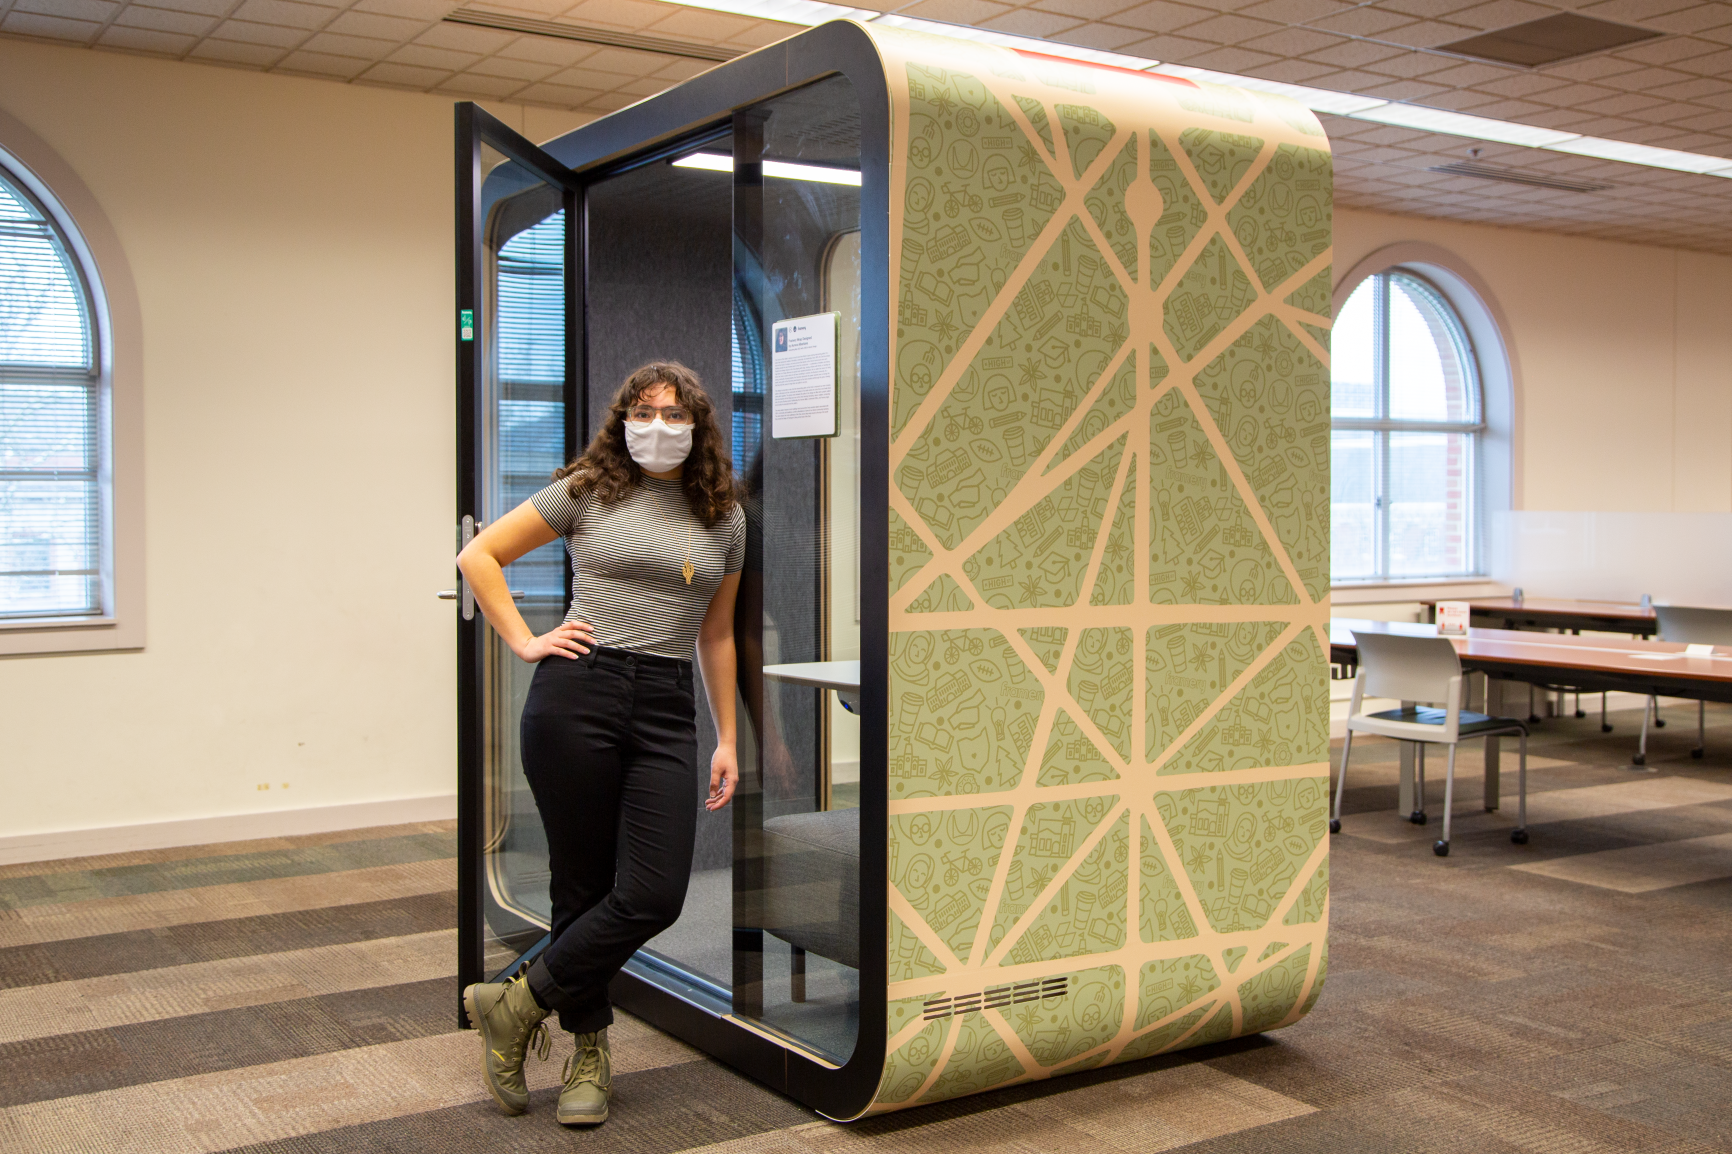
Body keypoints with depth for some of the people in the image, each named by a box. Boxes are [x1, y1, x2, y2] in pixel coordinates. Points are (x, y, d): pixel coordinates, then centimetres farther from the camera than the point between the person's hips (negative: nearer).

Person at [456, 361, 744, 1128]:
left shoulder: (724, 519, 13)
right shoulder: (589, 491, 5)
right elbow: (479, 556, 8)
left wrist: (727, 739, 15)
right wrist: (524, 642, -1)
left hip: (666, 712, 3)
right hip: (576, 696, -2)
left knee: (654, 896, -7)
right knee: (582, 886, 3)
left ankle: (519, 1005, 12)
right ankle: (589, 1054, 22)